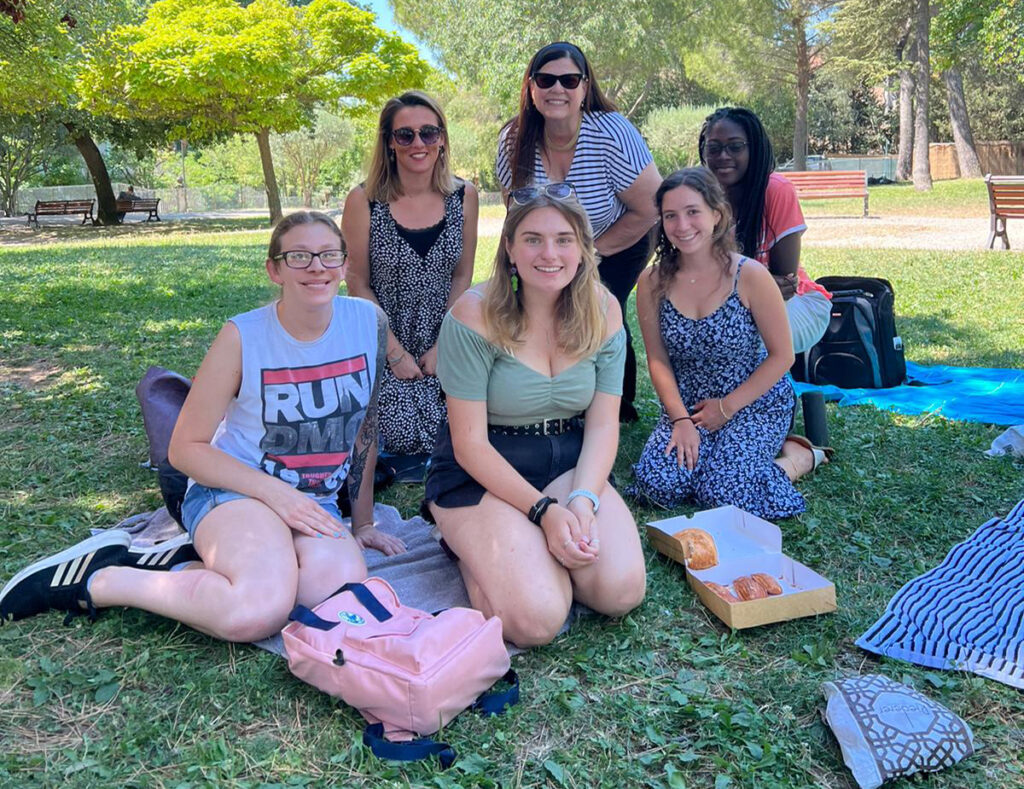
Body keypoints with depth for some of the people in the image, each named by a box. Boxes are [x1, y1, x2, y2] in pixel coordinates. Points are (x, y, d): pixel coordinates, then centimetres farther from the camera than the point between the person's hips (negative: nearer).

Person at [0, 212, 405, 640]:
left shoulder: (369, 321, -3)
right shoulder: (243, 337, -12)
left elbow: (366, 428, 9)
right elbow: (186, 448, -6)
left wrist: (362, 523, 13)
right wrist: (274, 492, -18)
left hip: (315, 504, 4)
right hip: (233, 489, -4)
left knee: (342, 590, -31)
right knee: (260, 611, -34)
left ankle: (174, 569, -9)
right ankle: (92, 579, -10)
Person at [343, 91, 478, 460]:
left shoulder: (464, 196, -3)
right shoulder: (364, 201, -11)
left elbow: (462, 275, 2)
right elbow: (358, 285, -7)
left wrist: (444, 345, -6)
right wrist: (396, 353, -11)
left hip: (445, 343, 3)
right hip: (383, 344, -2)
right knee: (406, 438, -15)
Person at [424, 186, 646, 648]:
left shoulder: (602, 311, -3)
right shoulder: (475, 316, -17)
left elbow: (603, 424, -2)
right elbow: (470, 445, -15)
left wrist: (583, 502, -19)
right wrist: (545, 510, -22)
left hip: (571, 465, 4)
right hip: (482, 472, -4)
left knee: (622, 591, -19)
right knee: (536, 620, -23)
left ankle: (534, 547, 10)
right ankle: (476, 547, 8)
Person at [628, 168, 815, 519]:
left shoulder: (750, 276, -14)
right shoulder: (653, 282, -6)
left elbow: (782, 355, -8)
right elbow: (658, 360, -3)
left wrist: (728, 407, -11)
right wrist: (681, 419, -15)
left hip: (754, 402, -3)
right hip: (686, 406, 3)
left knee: (723, 491, -22)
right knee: (658, 483, -19)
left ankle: (797, 456, 7)